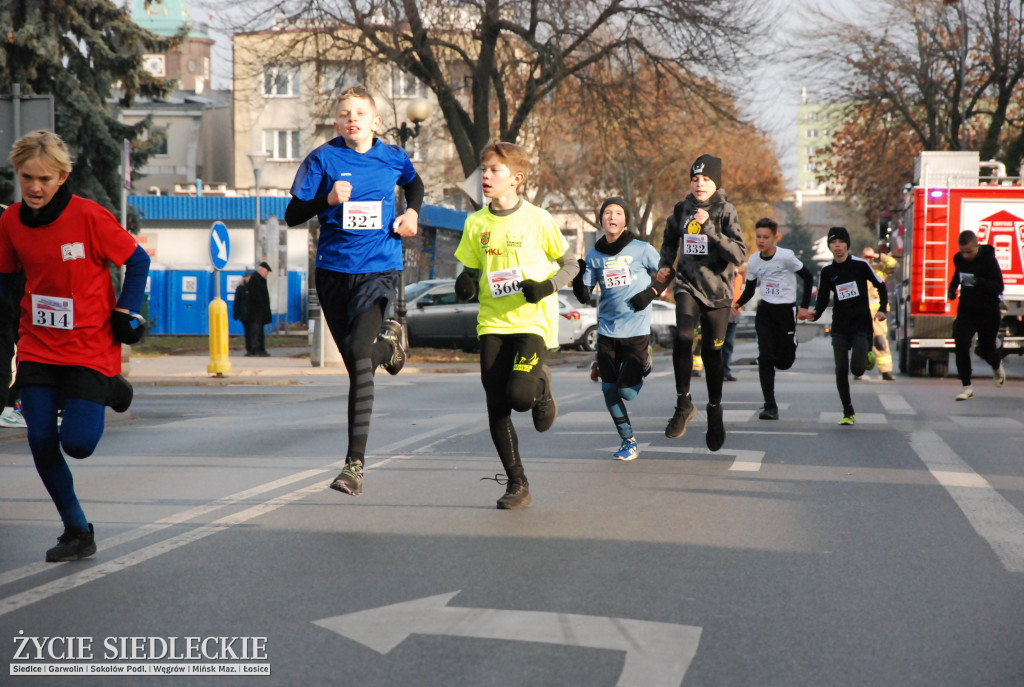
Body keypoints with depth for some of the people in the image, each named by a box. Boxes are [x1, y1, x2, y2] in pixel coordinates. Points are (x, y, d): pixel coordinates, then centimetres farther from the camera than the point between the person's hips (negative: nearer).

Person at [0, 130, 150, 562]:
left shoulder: (89, 216, -15)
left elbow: (138, 260, -5)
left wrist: (126, 312, -9)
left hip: (89, 348, -4)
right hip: (37, 347, 4)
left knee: (77, 442, -10)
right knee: (41, 441, -2)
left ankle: (108, 389, 23)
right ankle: (77, 531, 14)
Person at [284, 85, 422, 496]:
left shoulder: (393, 158, 4)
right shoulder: (324, 159, -2)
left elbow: (414, 184, 28)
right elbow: (292, 215, -3)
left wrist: (412, 212, 8)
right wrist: (328, 200, -20)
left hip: (379, 268, -1)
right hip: (333, 269, 2)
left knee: (360, 355, -20)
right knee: (354, 364, 12)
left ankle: (355, 463, -17)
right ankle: (389, 343, 51)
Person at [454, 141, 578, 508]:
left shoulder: (538, 219, -3)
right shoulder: (476, 223, 7)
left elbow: (570, 264, 5)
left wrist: (548, 286, -13)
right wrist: (466, 283, -5)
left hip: (532, 321, -4)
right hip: (492, 323, 4)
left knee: (520, 395, -21)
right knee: (496, 407, -1)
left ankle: (542, 386, 17)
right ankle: (517, 484, 11)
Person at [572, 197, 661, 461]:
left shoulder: (642, 250, -5)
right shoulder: (594, 255, 3)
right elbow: (584, 296, 1)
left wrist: (651, 293, -8)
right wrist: (576, 276, -17)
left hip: (636, 331, -3)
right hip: (607, 332, 3)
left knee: (626, 391, -8)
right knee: (609, 391, 4)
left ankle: (644, 366, 26)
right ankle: (628, 441, 22)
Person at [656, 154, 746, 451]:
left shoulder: (725, 211, -6)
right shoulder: (682, 210, 6)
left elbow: (739, 254, -17)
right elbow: (670, 240, 26)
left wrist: (710, 228, -24)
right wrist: (666, 264, 8)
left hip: (717, 289, -2)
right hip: (688, 284, 2)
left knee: (711, 352, 5)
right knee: (683, 335, -25)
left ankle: (715, 410, 28)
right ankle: (683, 403, -10)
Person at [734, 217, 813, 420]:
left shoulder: (786, 256, -14)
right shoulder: (753, 261, 0)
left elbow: (808, 278, -4)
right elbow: (749, 289, 11)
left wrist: (804, 306, -7)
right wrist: (737, 304, -8)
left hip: (786, 310, -3)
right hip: (765, 310, 3)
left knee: (784, 362, 0)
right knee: (765, 358, -11)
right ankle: (770, 407, -9)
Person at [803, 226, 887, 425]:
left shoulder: (860, 265, -5)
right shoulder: (826, 271, 3)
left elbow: (880, 286, 5)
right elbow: (822, 299, 5)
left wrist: (882, 309, -7)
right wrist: (815, 314, -15)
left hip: (861, 325, -3)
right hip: (839, 328, 3)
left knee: (857, 369, -13)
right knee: (841, 371, -2)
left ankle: (867, 355, 25)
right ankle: (848, 412, 11)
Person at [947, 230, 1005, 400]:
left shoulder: (988, 259, -16)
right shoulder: (959, 259, -1)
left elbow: (998, 287, -19)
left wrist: (978, 281, -33)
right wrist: (952, 288, 3)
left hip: (988, 312, -3)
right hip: (966, 309, 3)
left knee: (986, 349, 10)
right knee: (961, 344, -14)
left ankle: (997, 366, 47)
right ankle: (967, 387, -7)